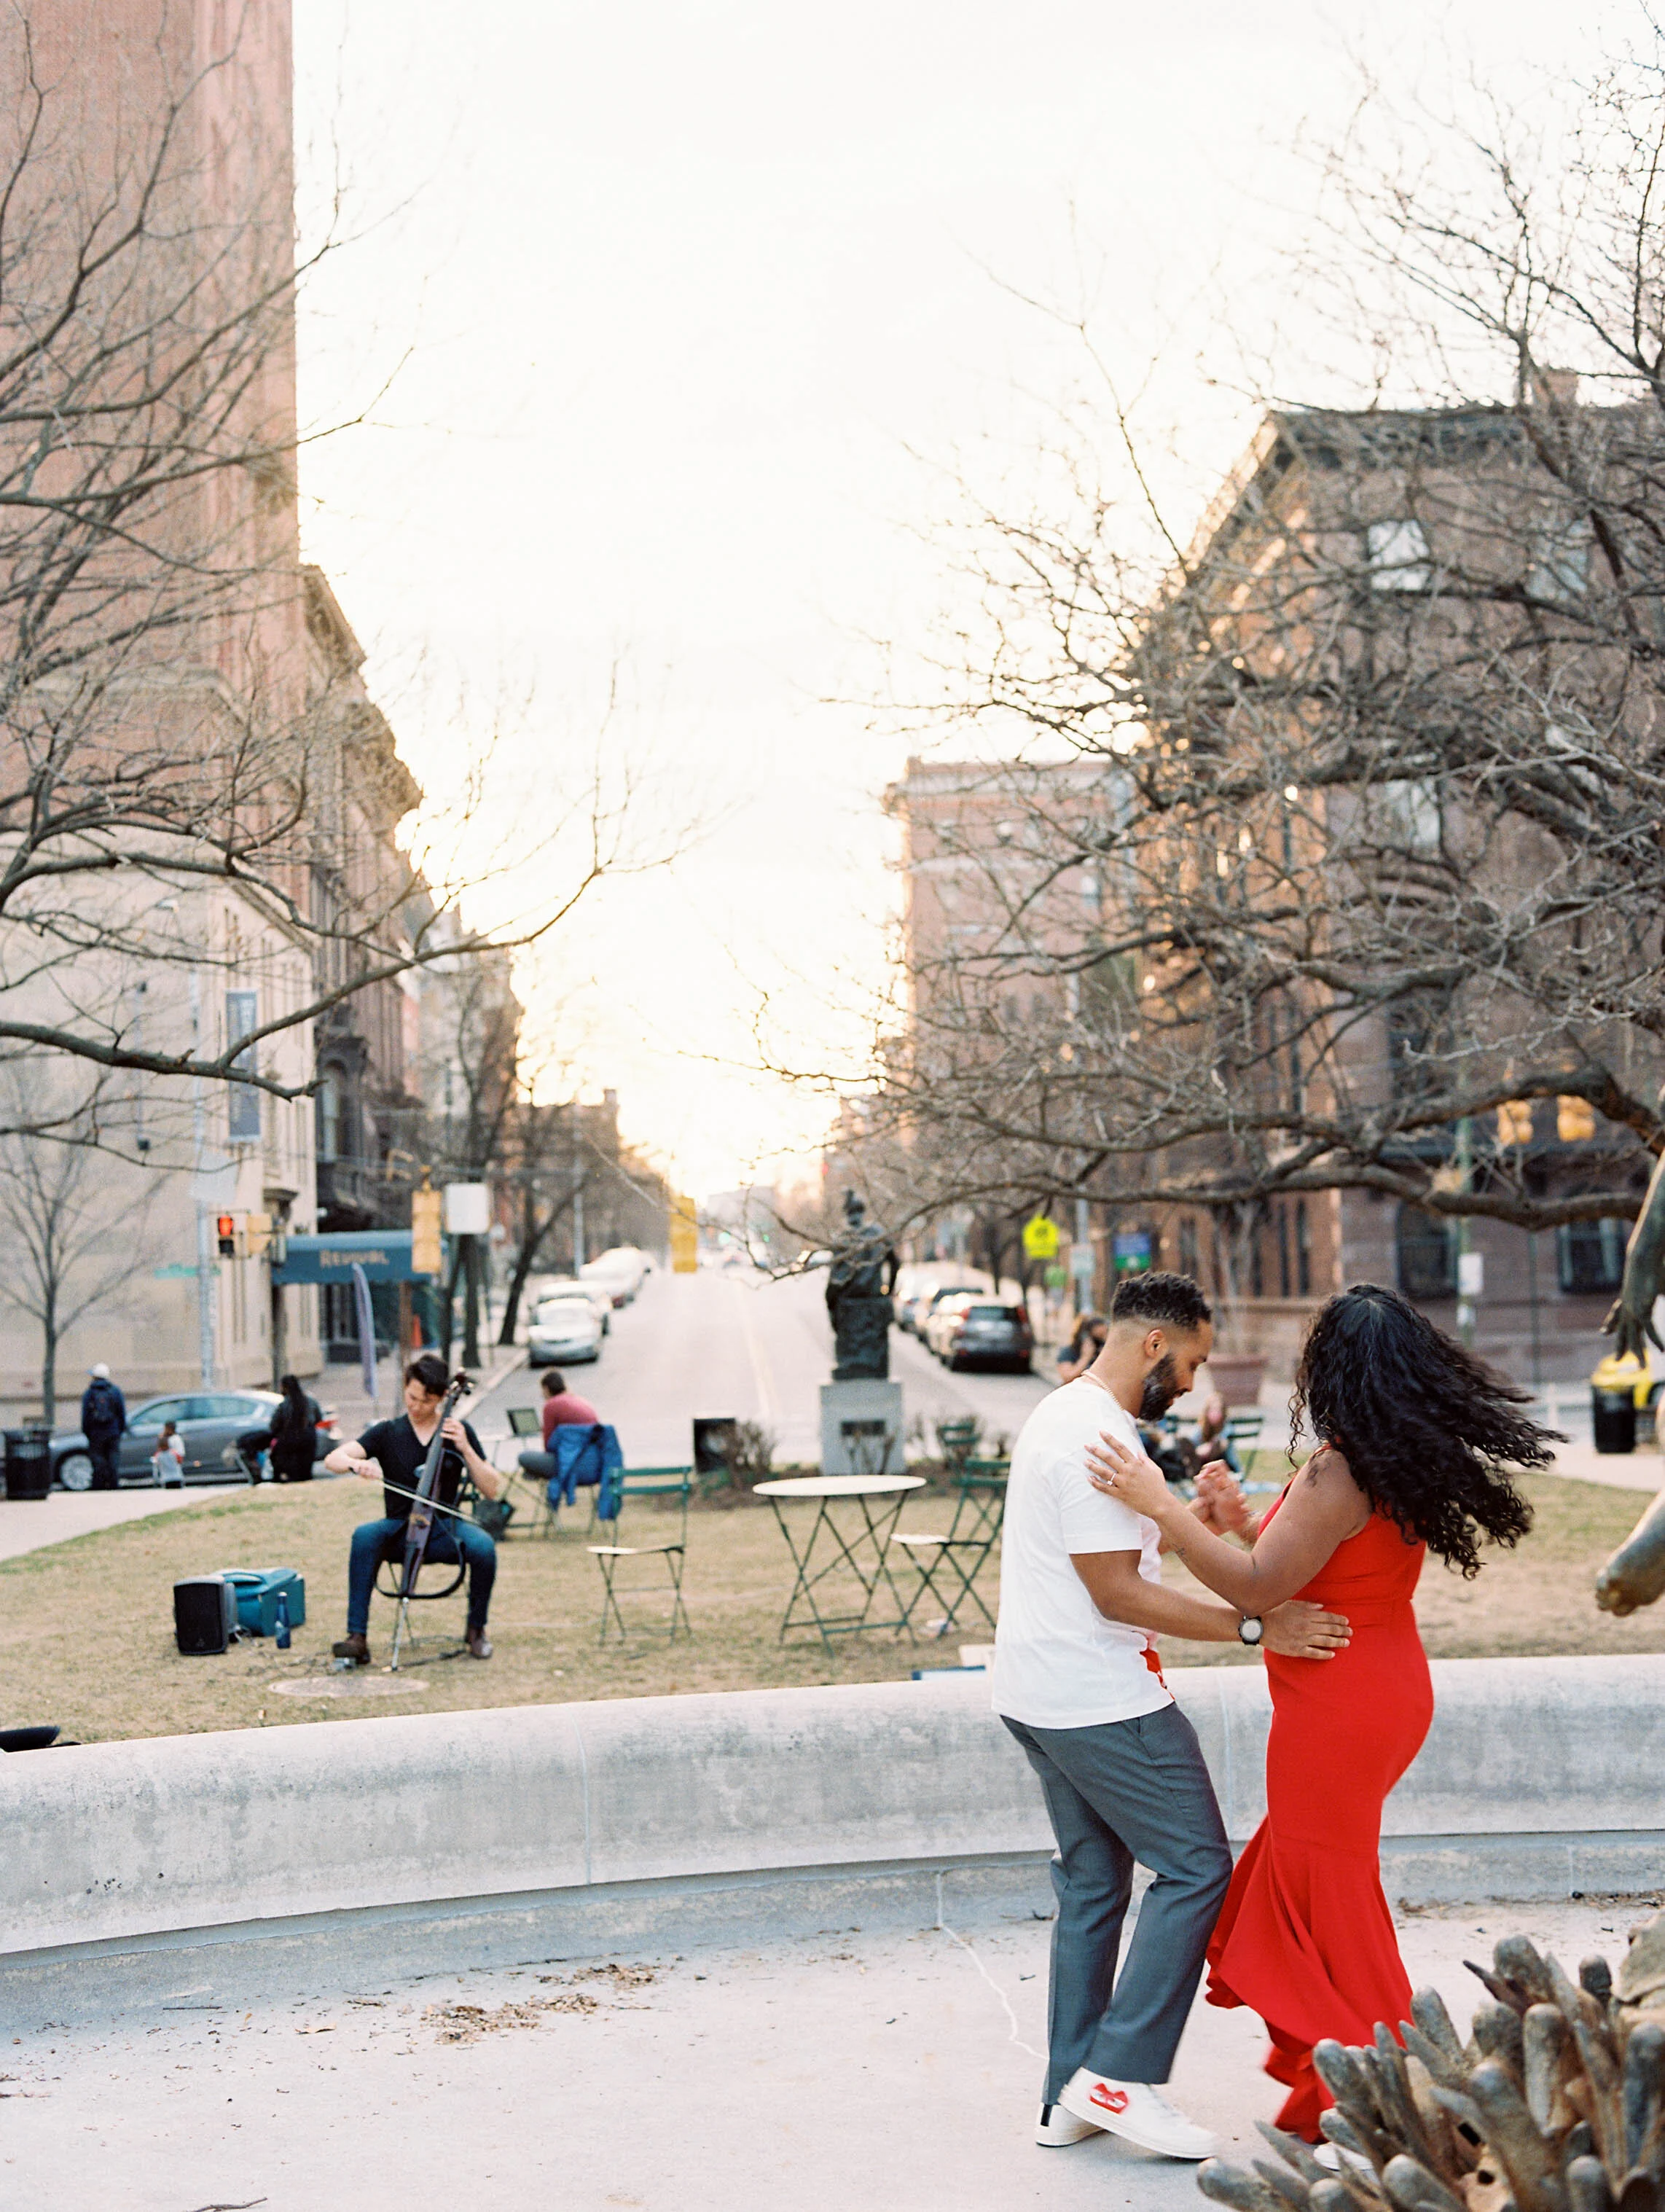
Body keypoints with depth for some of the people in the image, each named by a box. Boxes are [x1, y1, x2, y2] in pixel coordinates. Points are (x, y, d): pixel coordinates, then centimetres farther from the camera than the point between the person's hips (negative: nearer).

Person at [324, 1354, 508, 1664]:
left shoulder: (459, 1431, 7)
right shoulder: (387, 1433, 8)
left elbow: (493, 1490, 2)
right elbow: (333, 1460, -5)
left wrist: (465, 1448, -10)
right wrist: (357, 1464, -27)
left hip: (444, 1529, 0)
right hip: (399, 1529, 0)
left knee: (483, 1546, -32)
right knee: (365, 1535, -33)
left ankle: (476, 1628, -6)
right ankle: (357, 1636, -32)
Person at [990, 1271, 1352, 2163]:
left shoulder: (1062, 1414, 14)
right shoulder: (1099, 1438, -20)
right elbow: (1117, 1592, -21)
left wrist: (1191, 1519, 8)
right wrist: (1255, 1627, -20)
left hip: (1039, 1697, 11)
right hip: (1103, 1703, -11)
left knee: (1092, 1885, 16)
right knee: (1195, 1866, -1)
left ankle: (1069, 2099, 20)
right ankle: (1120, 2073, 0)